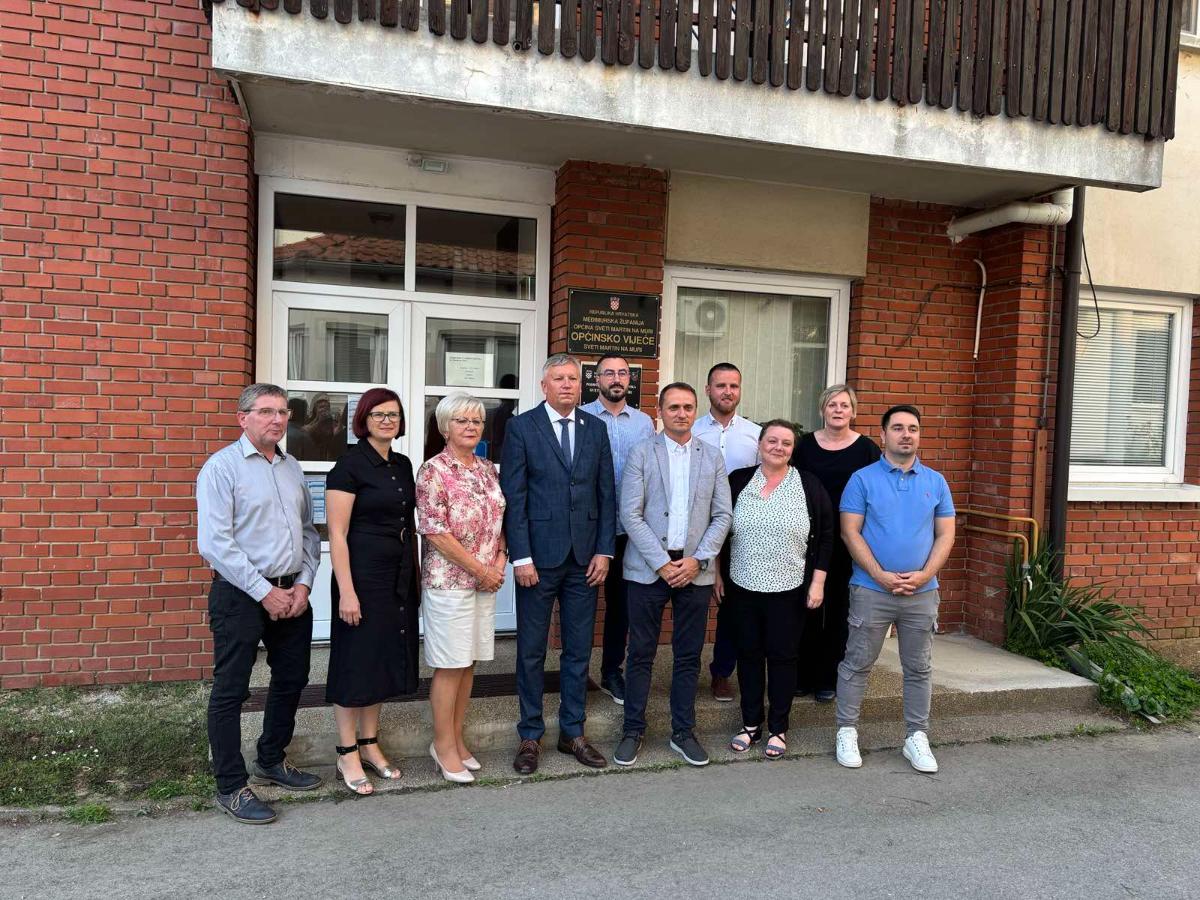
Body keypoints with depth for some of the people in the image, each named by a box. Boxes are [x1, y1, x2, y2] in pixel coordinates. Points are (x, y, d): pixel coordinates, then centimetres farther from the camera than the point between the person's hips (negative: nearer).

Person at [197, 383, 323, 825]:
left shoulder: (292, 468, 11)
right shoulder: (222, 466, -9)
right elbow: (214, 544, -16)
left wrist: (303, 584, 0)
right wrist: (265, 593, -15)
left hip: (293, 594, 7)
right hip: (241, 595, -7)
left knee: (291, 680, 17)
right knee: (230, 691, 2)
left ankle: (271, 760, 37)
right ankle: (231, 787, 16)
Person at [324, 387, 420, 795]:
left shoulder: (403, 464, 10)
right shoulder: (350, 464, -11)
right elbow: (337, 533, -14)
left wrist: (415, 575, 11)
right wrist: (346, 591, -19)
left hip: (399, 577, 7)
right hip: (363, 575, -7)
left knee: (384, 657, 14)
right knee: (356, 660, 3)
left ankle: (369, 745, 29)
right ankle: (347, 754, 18)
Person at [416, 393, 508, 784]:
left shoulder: (488, 469, 9)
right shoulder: (434, 471, -11)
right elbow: (435, 533, -16)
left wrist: (500, 558, 0)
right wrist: (479, 569, -13)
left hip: (486, 580, 6)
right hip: (449, 580, -6)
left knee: (468, 662, 13)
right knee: (450, 665, 3)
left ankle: (456, 737, 28)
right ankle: (444, 744, 19)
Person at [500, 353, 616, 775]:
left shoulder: (595, 428, 8)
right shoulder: (522, 427, -2)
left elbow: (607, 494, 8)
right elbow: (513, 496, -6)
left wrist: (604, 550, 1)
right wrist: (521, 557, -11)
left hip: (585, 557, 3)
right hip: (539, 555, -3)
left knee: (579, 650, 11)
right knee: (531, 651, 7)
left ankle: (573, 732, 26)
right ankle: (530, 736, 22)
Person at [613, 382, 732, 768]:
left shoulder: (712, 456, 8)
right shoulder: (641, 453, 0)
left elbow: (722, 515, 5)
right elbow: (630, 514, -6)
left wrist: (698, 560, -7)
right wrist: (662, 563, -11)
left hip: (695, 570, 2)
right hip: (648, 568, -2)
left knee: (689, 655, 9)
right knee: (641, 652, 5)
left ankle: (684, 732, 23)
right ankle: (633, 730, 19)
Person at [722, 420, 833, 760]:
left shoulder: (809, 486, -1)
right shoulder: (738, 481, 2)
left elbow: (825, 537, 1)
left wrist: (818, 582, -4)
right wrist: (718, 573, 6)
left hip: (789, 590, -1)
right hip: (743, 587, 2)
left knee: (783, 656, 6)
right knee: (749, 653, 10)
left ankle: (778, 729, 21)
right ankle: (750, 725, 24)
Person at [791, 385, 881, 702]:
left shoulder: (867, 448, -1)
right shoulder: (805, 444, 3)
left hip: (849, 545, -1)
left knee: (839, 611, 8)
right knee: (808, 609, 8)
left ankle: (829, 679, 20)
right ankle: (803, 675, 20)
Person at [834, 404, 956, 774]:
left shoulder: (936, 482, 7)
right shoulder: (863, 479, -3)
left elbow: (945, 535, 6)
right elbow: (850, 533, -7)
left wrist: (924, 575, -9)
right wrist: (881, 576, -14)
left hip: (922, 591, 3)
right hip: (871, 589, -3)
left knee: (919, 668, 12)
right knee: (856, 664, 5)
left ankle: (917, 737, 24)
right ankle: (847, 733, 18)